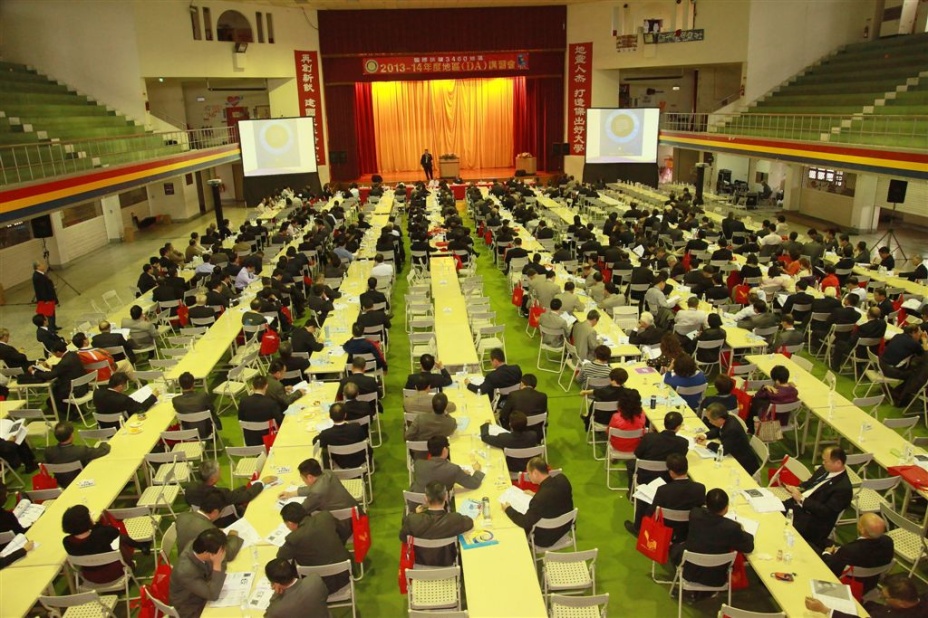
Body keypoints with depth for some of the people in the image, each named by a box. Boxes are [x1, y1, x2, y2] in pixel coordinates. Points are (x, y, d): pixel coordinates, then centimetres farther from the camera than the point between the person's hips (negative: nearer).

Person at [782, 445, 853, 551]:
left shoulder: (844, 488, -19)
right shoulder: (825, 469, 6)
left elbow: (826, 512, -22)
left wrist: (801, 499, -23)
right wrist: (796, 488, -5)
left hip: (812, 522, -8)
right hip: (797, 505, 8)